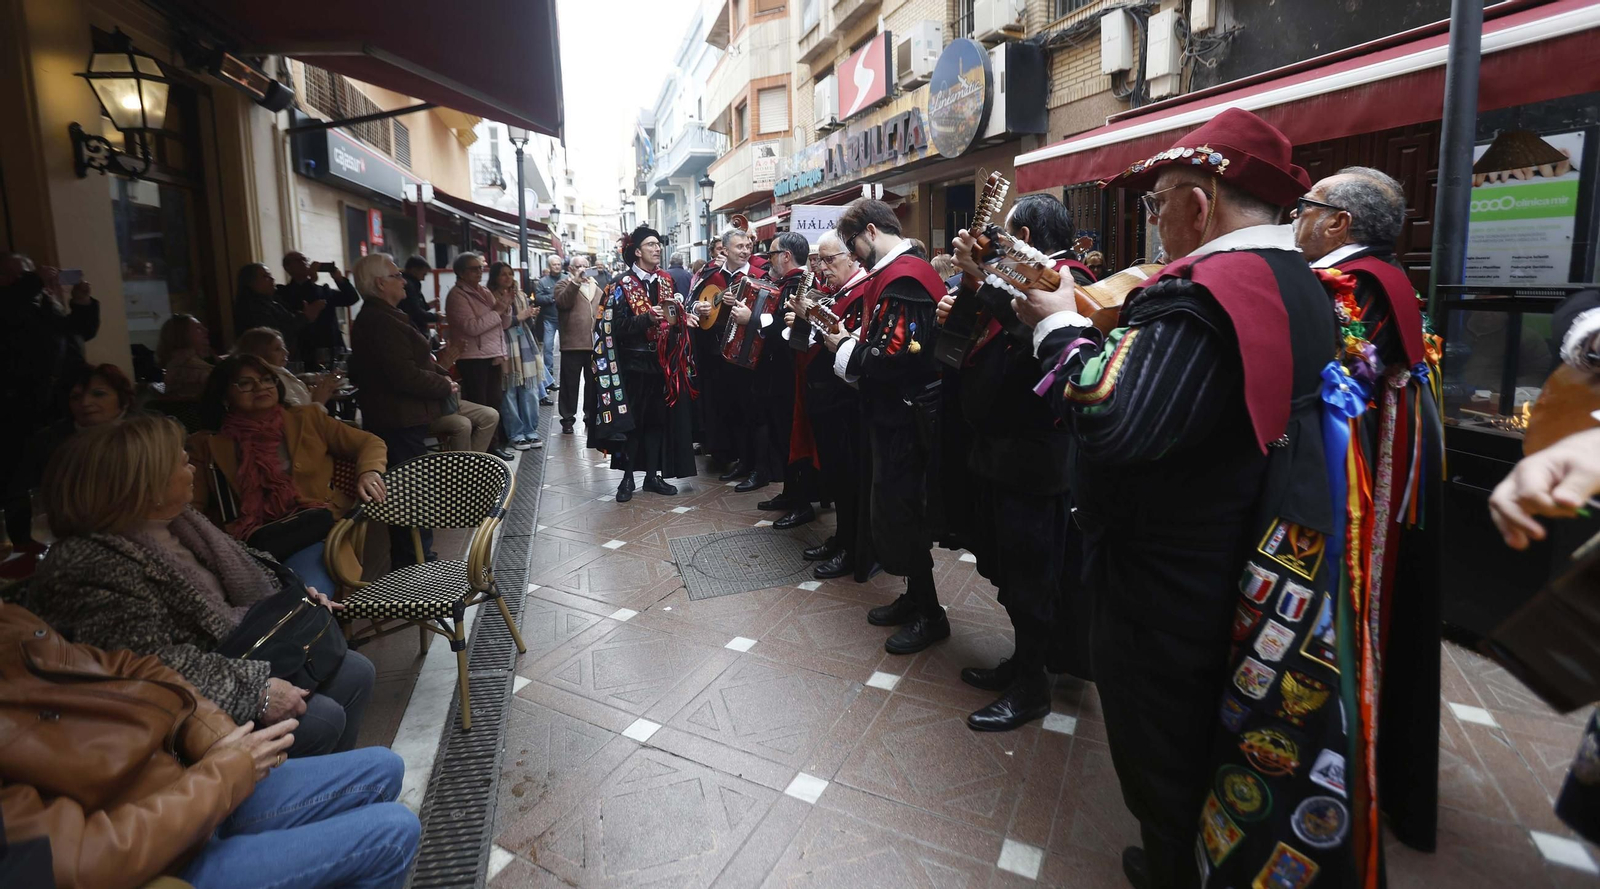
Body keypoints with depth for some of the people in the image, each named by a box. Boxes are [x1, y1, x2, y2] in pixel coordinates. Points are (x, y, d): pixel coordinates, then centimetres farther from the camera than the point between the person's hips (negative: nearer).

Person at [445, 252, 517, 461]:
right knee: (478, 406, -3)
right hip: (473, 359, -7)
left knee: (494, 403, 12)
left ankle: (492, 445, 21)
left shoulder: (484, 292, 13)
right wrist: (496, 311, -16)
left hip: (494, 356, 7)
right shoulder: (457, 295, -8)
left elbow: (504, 324, 13)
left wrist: (505, 309, -5)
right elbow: (472, 326, -20)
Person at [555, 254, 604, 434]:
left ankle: (591, 416, 24)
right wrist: (575, 282, -22)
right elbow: (561, 303, -17)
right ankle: (568, 419, 10)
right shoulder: (564, 284, 3)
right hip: (572, 344, -4)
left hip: (595, 344, 5)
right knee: (570, 383, 2)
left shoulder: (595, 286, 18)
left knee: (594, 382, 12)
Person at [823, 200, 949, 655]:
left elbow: (893, 357, -28)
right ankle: (915, 597, 31)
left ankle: (929, 614, 14)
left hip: (904, 417, -10)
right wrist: (853, 340, 3)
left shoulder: (903, 279, -19)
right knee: (896, 510, 17)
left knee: (898, 513, -1)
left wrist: (845, 349, -13)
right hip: (895, 412, 10)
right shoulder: (899, 272, 13)